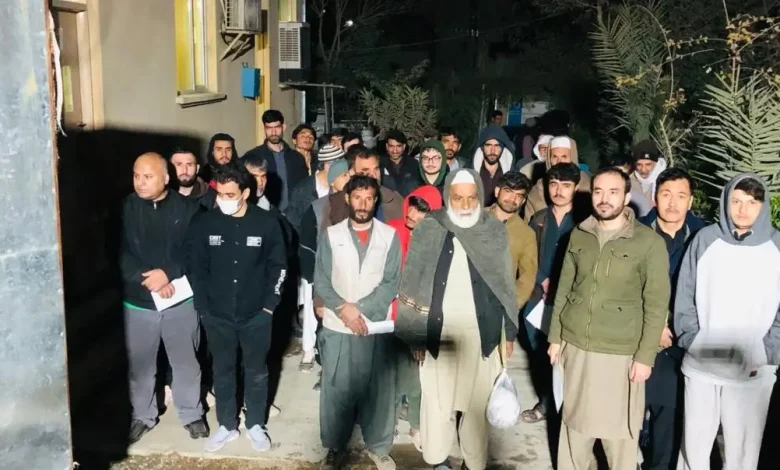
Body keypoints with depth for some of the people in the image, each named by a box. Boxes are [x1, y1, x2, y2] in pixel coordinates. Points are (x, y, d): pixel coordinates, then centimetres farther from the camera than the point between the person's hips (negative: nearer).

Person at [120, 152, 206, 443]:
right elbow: (118, 253, -8)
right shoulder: (125, 209, -3)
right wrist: (146, 279, -20)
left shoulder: (187, 208, -5)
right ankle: (142, 416, 35)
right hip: (138, 302, 1)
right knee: (139, 365, 15)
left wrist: (169, 273, -21)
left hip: (181, 300, -1)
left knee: (186, 362, 13)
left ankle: (192, 414, 32)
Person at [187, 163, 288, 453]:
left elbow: (278, 266, -1)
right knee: (223, 372, 14)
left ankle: (256, 425, 31)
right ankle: (227, 426, 32)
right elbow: (197, 269, 0)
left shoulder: (267, 223, -9)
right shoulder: (204, 224, -6)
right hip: (217, 315, 1)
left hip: (256, 314, -1)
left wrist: (270, 305, -5)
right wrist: (203, 308, -3)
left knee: (256, 371, 13)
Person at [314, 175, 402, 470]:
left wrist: (360, 310, -14)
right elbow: (320, 282, -1)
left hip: (377, 328, 0)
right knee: (337, 390, 8)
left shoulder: (389, 236, 1)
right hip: (337, 328, 0)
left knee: (378, 390, 8)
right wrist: (343, 308, -14)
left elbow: (392, 283, -4)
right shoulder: (330, 235, 3)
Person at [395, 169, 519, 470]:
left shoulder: (495, 231, 0)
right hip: (439, 330, 0)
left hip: (481, 331, 1)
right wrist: (415, 335, -3)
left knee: (477, 399, 9)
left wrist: (510, 330, 6)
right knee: (437, 396, 10)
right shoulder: (428, 230, -4)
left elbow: (506, 285, 6)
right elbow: (412, 285, -2)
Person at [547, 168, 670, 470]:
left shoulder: (650, 242, -8)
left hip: (620, 352, -3)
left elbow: (657, 305, -7)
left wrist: (645, 356, -9)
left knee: (619, 428, 7)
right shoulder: (579, 235, 4)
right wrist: (555, 337, 9)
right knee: (575, 421, 15)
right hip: (575, 346, 4)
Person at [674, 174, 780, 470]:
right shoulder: (705, 239, 0)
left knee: (743, 445, 9)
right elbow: (685, 295, 3)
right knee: (694, 440, 11)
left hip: (754, 371, 0)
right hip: (701, 364, 0)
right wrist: (691, 341, -4)